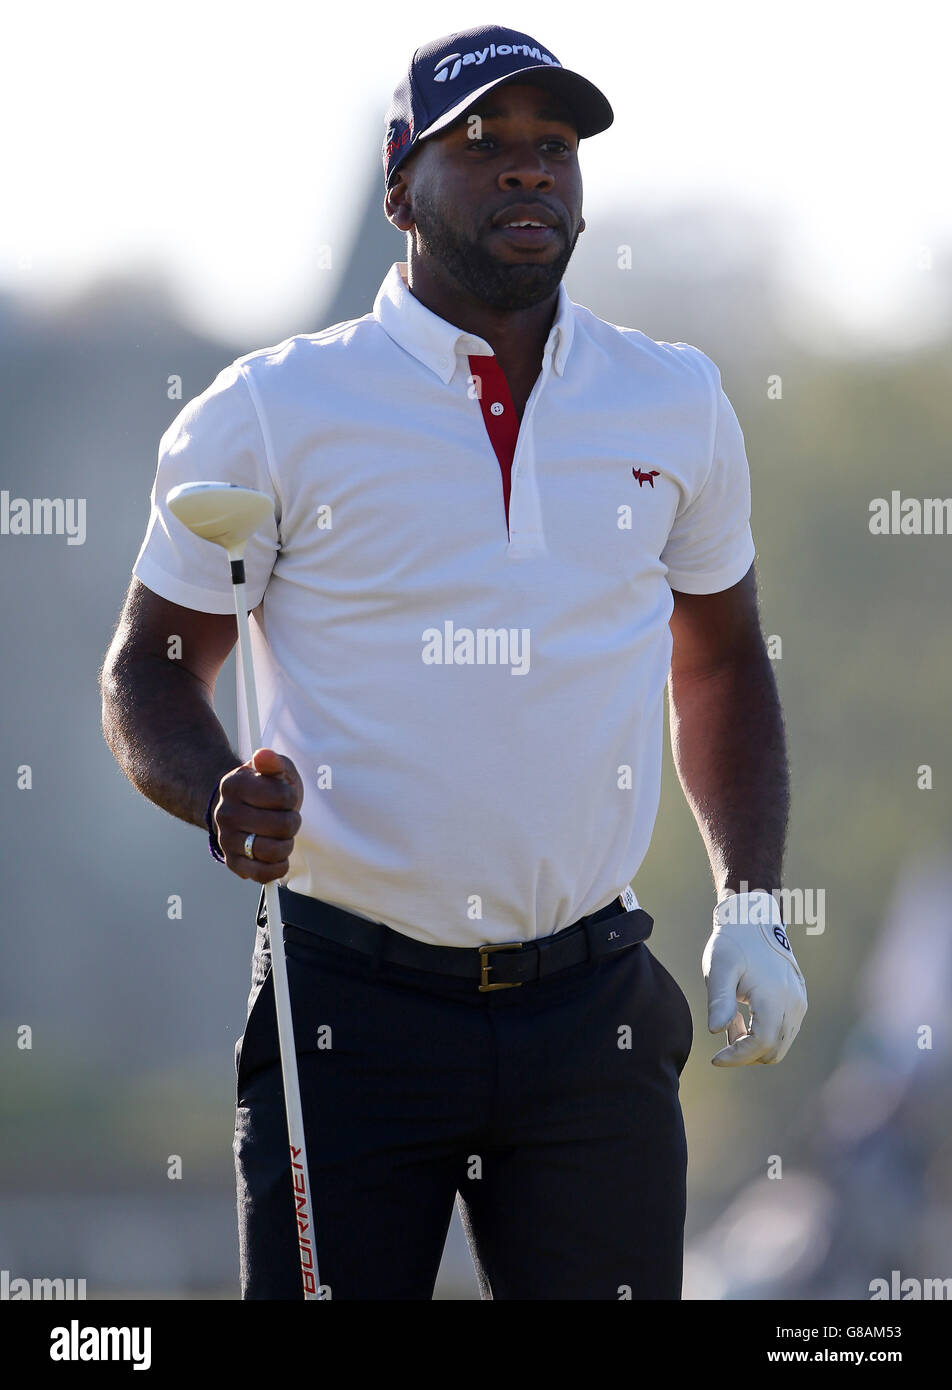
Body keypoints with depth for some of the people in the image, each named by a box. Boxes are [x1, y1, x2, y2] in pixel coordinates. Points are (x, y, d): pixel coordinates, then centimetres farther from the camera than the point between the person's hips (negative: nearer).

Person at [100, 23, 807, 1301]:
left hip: (594, 1014, 3)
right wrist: (223, 798, -17)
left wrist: (752, 908, 11)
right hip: (349, 1017, -3)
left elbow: (720, 665, 22)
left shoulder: (676, 405, 10)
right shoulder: (270, 412, -1)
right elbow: (150, 670, 4)